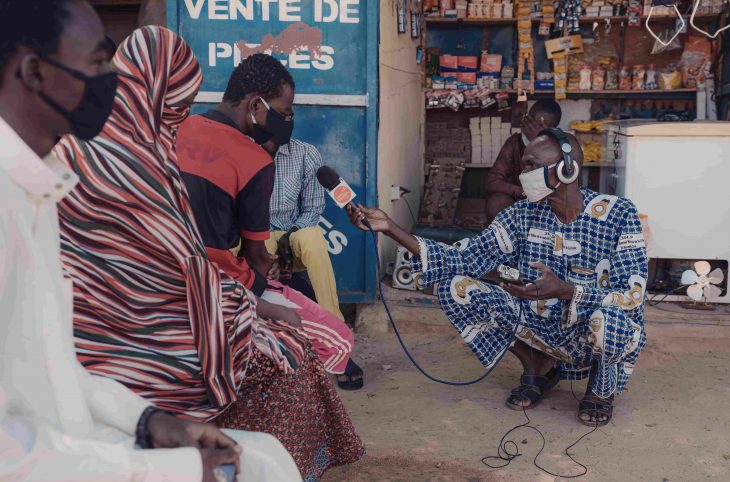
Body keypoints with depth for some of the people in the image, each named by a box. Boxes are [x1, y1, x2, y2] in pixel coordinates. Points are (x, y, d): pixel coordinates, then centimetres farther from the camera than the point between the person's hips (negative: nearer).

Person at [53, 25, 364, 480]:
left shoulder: (78, 146, 4)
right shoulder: (135, 163, -23)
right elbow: (189, 267, -16)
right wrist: (263, 307, 0)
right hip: (133, 337, -9)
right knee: (286, 352, 4)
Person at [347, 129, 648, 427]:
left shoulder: (618, 214, -15)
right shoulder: (523, 214, -4)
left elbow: (633, 295, -22)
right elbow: (464, 262, -10)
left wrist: (566, 290, -37)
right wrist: (390, 228, -19)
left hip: (589, 336, -3)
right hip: (541, 329, 4)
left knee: (609, 320, -40)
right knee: (455, 288, -12)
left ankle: (601, 389, 0)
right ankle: (538, 367, 8)